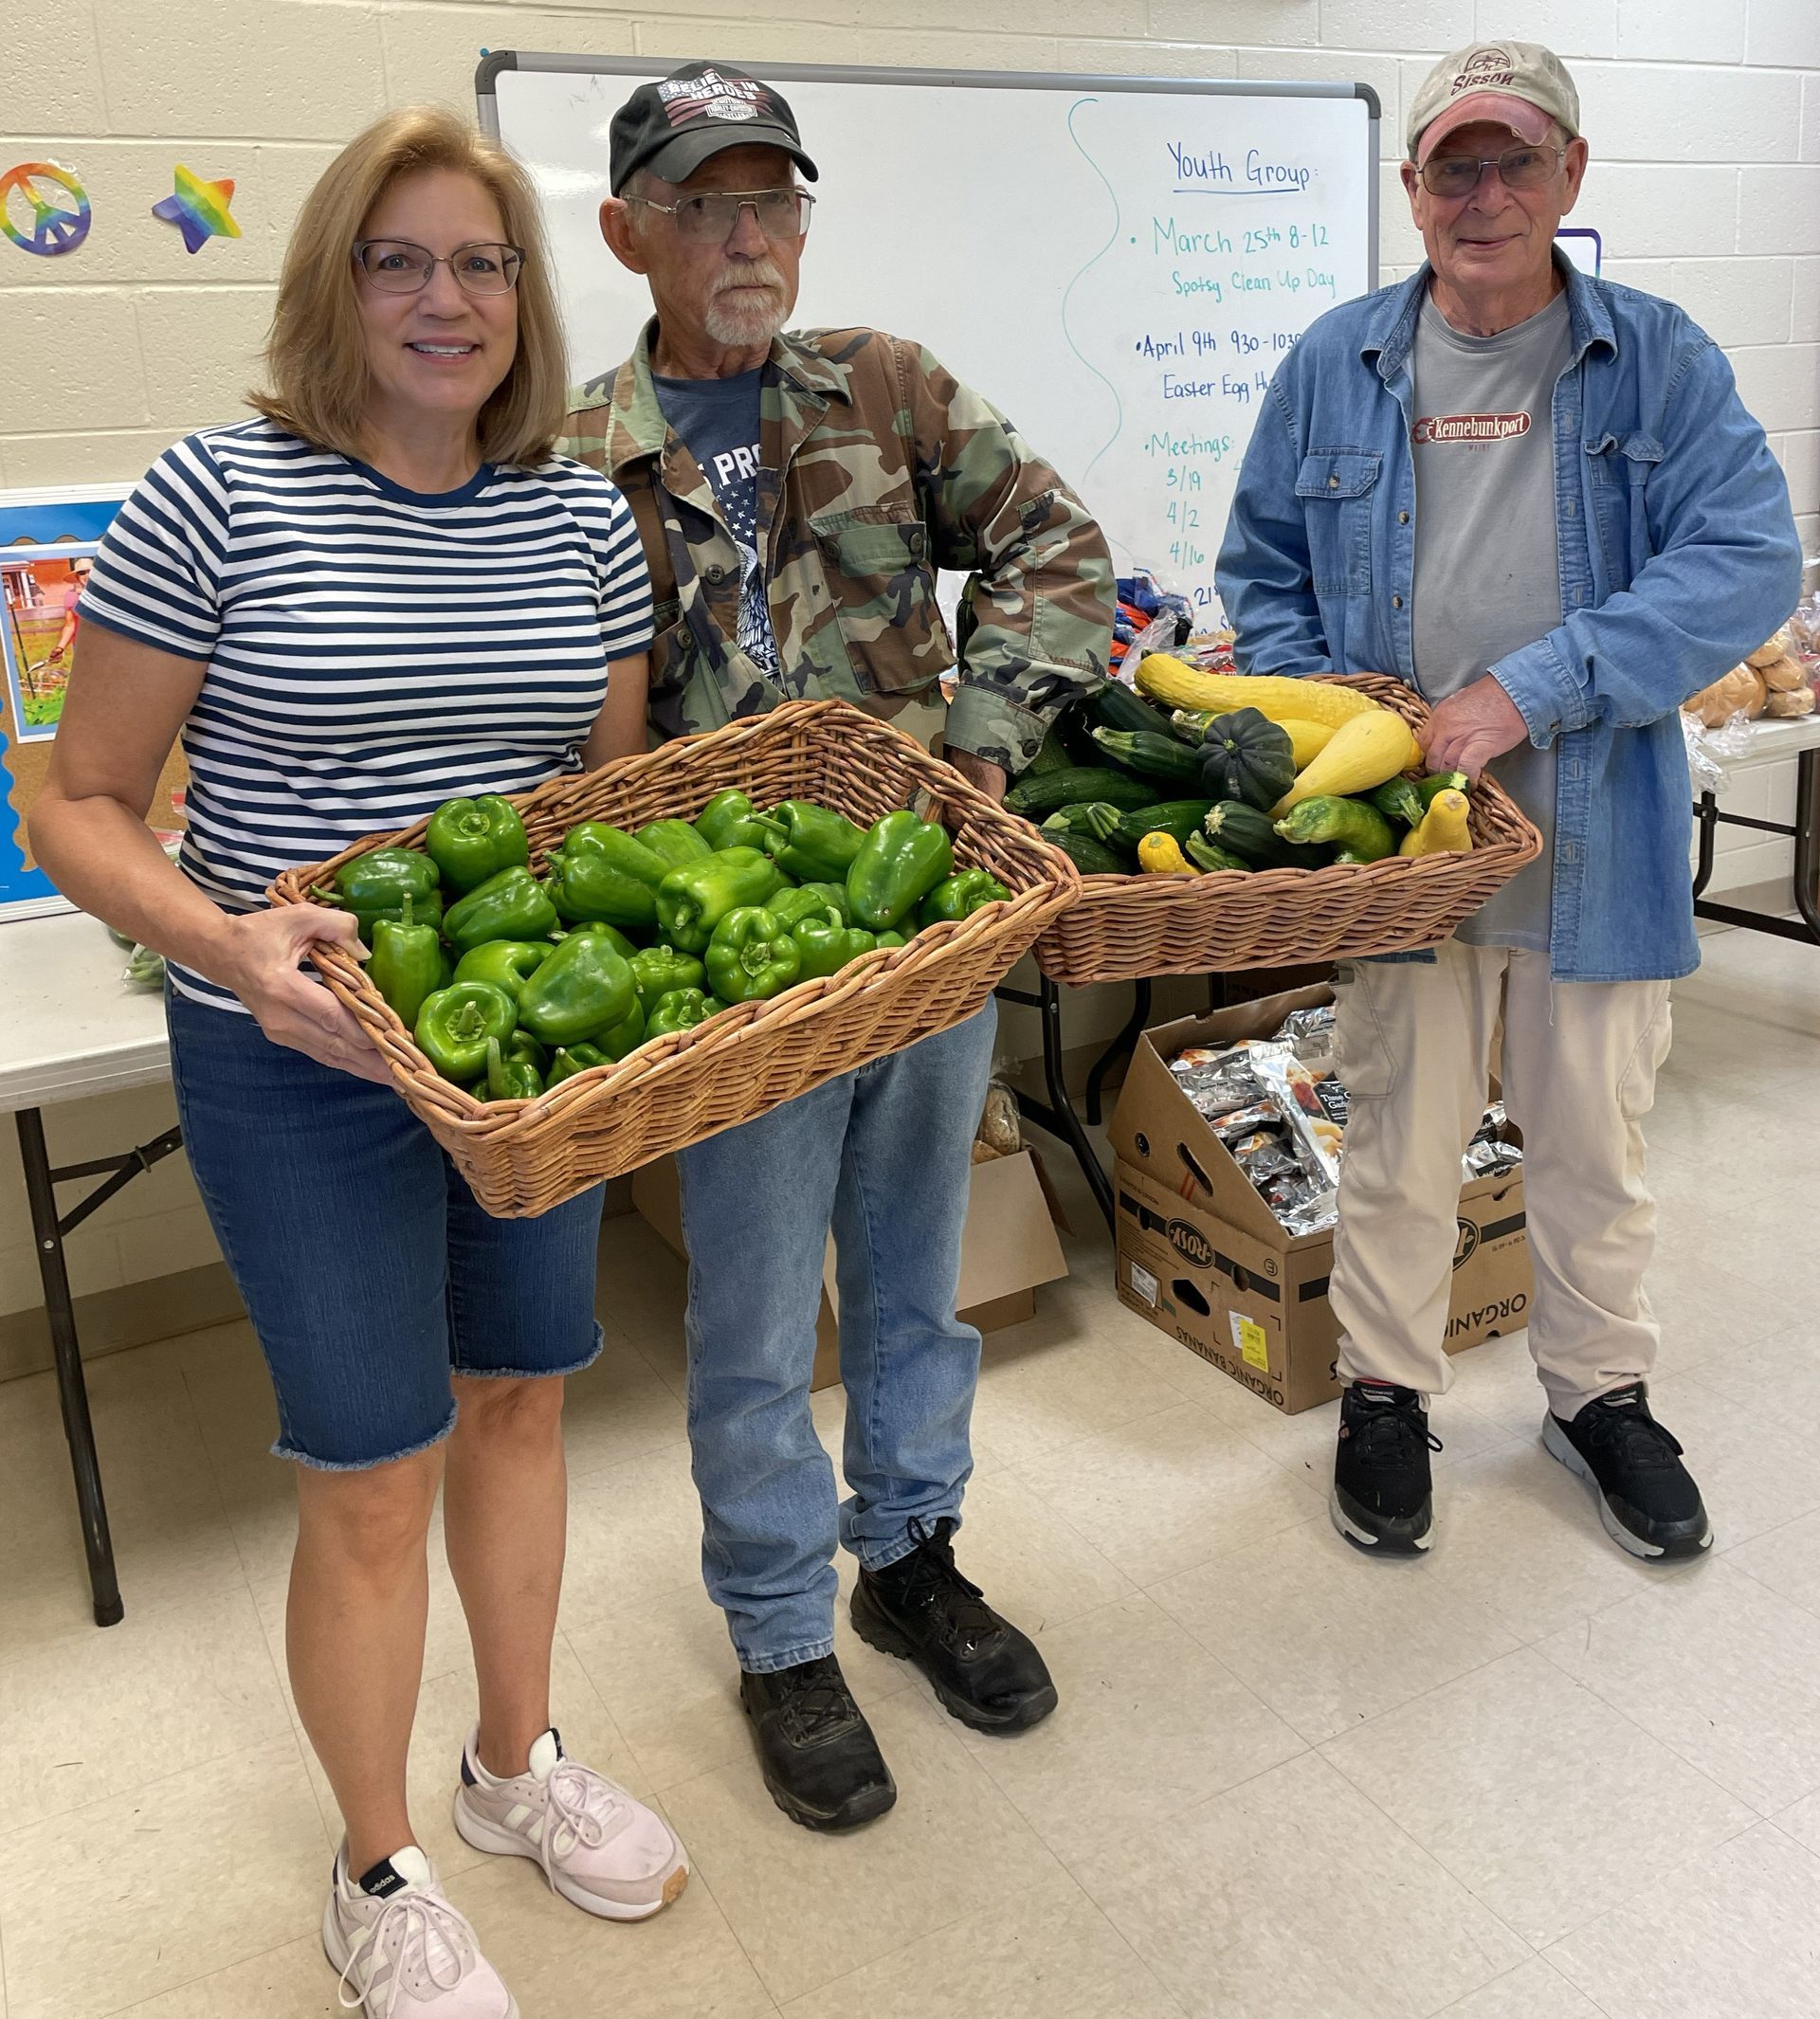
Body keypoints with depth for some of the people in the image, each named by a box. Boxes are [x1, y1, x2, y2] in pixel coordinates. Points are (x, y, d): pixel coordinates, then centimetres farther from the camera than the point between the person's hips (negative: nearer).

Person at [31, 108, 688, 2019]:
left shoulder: (584, 515, 3)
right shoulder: (218, 493, -11)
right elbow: (78, 805, -9)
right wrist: (227, 941, -26)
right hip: (308, 1064, -4)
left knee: (518, 1399, 18)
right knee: (373, 1476, 5)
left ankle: (515, 1759, 44)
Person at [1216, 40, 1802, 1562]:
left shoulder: (1661, 362, -1)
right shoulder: (1335, 365, 4)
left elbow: (1750, 561, -13)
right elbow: (1262, 568, 11)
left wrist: (1532, 688, -23)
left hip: (1600, 834, 0)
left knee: (1597, 1141, 14)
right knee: (1400, 1141, 11)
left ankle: (1601, 1394, 37)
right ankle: (1387, 1391, 32)